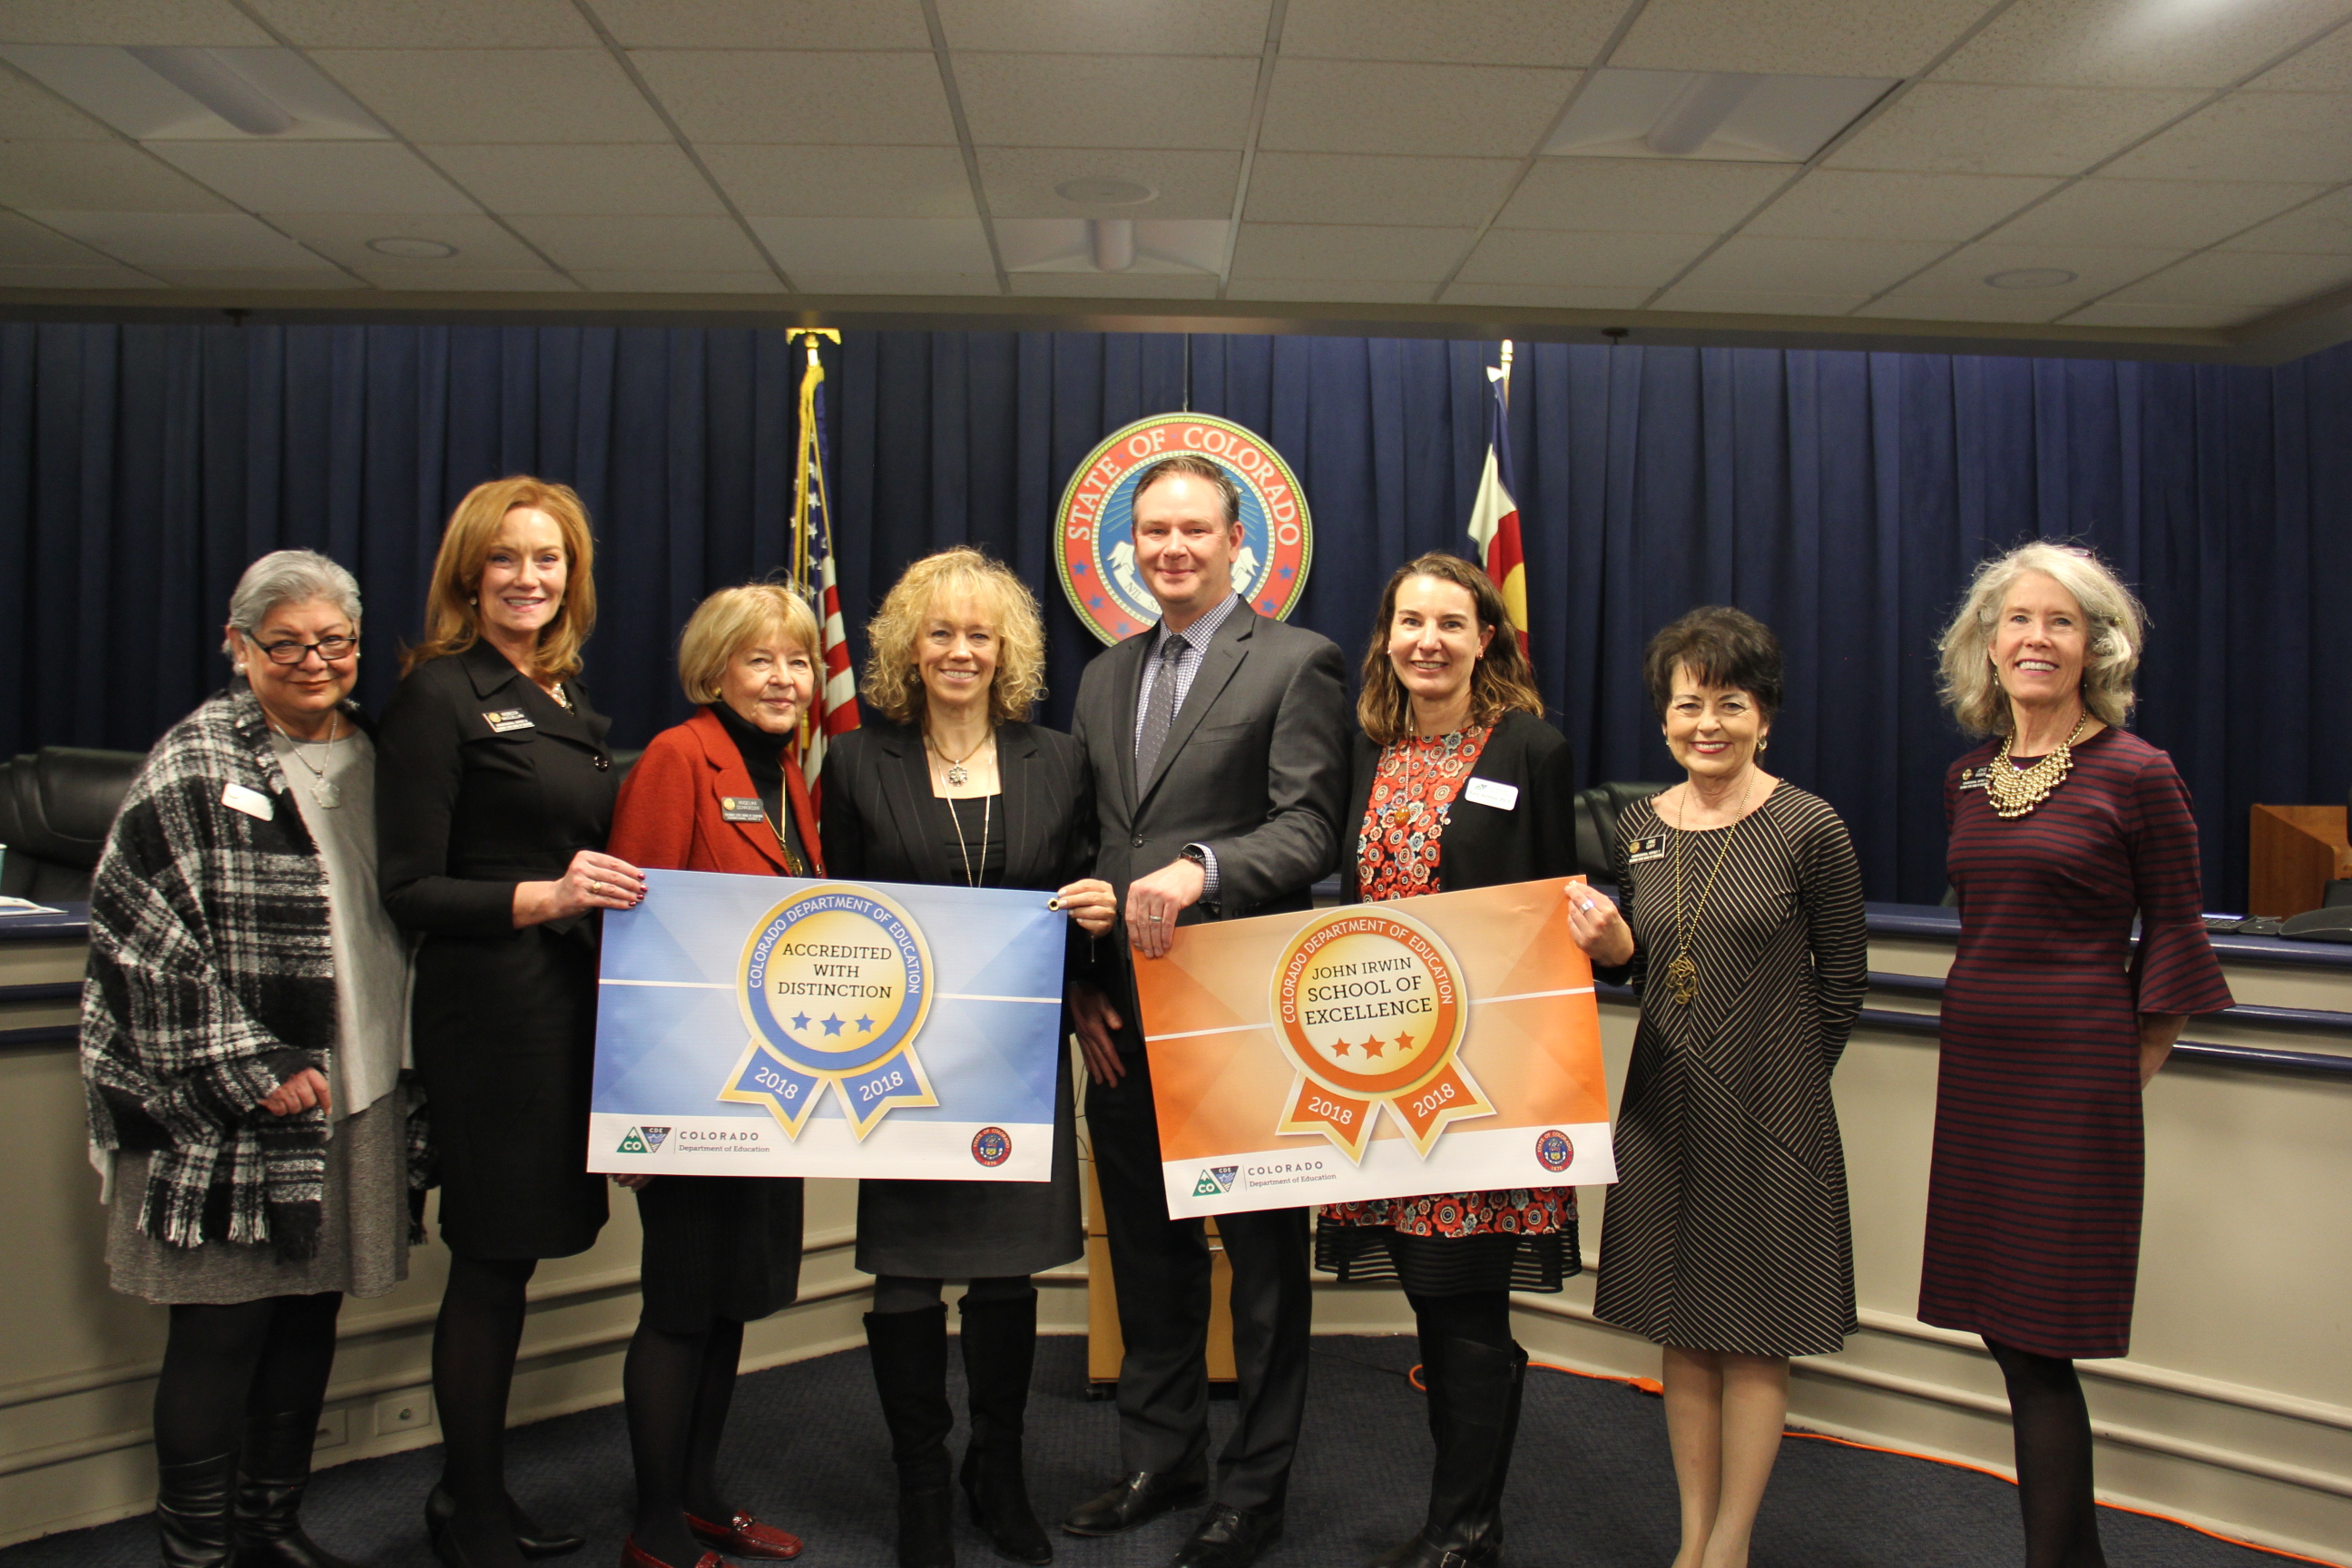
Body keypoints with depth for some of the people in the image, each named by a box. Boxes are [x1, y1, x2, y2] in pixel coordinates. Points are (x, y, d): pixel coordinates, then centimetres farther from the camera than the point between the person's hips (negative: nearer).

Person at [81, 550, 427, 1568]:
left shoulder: (373, 753, 11)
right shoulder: (197, 765, -8)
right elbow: (142, 929, -13)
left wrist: (405, 1065, 14)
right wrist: (251, 1071, -15)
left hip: (358, 1099, 6)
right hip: (231, 1109, -6)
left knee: (313, 1314, 14)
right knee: (222, 1325, 3)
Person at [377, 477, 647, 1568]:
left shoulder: (566, 696, 14)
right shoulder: (440, 692, -8)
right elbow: (408, 890, -13)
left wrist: (616, 888, 3)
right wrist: (546, 895, -23)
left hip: (570, 1005, 7)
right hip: (488, 1013, -7)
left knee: (511, 1256, 15)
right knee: (491, 1262, 2)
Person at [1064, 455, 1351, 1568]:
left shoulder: (1297, 663, -4)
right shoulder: (1105, 678, 15)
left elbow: (1311, 830, -14)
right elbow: (1083, 843, 15)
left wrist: (1200, 868, -29)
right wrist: (1081, 985, 5)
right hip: (1124, 1013, 6)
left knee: (1263, 1257, 7)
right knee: (1145, 1249, 17)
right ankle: (1160, 1459, 34)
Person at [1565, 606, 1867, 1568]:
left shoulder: (1809, 828, -11)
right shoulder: (1639, 827, 2)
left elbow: (1842, 976, -2)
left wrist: (1779, 1080, 1)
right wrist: (1610, 947, -9)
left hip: (1772, 1112, -4)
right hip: (1665, 1105, 4)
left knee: (1754, 1332, 7)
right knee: (1683, 1326, 14)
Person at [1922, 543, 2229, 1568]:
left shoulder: (2136, 774, -8)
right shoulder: (1967, 779, 8)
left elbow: (2172, 927, 0)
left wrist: (2132, 1059, 4)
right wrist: (1990, 1016, 16)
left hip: (2075, 1071, -6)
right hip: (1975, 1061, 6)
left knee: (2034, 1343, -3)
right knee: (2000, 1323, 11)